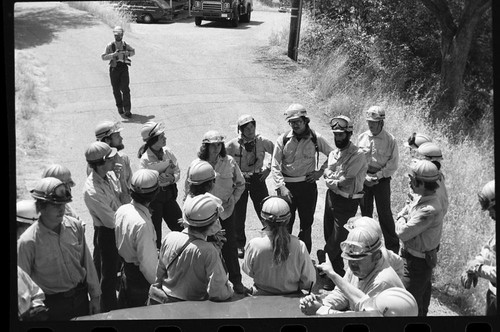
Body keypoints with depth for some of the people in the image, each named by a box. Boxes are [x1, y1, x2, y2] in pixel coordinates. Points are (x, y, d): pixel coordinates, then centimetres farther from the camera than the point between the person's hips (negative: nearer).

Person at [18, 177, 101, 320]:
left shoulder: (75, 226, -7)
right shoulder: (27, 242, -20)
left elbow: (87, 263, 2)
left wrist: (95, 297, 6)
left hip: (81, 297, 4)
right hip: (52, 306, -4)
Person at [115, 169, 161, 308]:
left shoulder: (122, 210, -9)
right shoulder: (143, 224, -34)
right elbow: (147, 264, -30)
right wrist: (157, 284, -14)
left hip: (125, 267, 7)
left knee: (123, 307, 26)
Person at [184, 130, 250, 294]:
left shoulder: (229, 162, -3)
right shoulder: (195, 165, -6)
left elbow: (240, 184, 9)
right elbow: (188, 189, 3)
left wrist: (233, 199, -5)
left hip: (226, 211, 1)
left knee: (230, 246, 5)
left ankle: (236, 281, 16)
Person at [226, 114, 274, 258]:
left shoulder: (262, 141, -6)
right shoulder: (233, 145, -9)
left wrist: (268, 168, 0)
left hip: (257, 179, 0)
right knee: (238, 215, 5)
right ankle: (240, 245, 19)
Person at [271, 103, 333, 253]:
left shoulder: (315, 139, -1)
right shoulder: (283, 139, -3)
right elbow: (275, 166, -3)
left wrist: (321, 171, 2)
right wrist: (281, 187, -13)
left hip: (308, 185, 1)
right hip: (287, 186, -1)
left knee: (306, 222, 9)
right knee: (285, 223, 3)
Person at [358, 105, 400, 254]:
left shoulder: (390, 140, -8)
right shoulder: (361, 138, 1)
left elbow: (393, 165, -7)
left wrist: (376, 176, -13)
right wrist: (364, 177, -6)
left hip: (382, 180, -3)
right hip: (363, 179, 4)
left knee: (384, 213, -2)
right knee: (365, 212, 11)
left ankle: (393, 246, 9)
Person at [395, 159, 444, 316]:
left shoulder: (429, 210, -33)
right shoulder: (423, 197, -3)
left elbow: (402, 233, -31)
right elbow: (405, 210, 12)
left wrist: (401, 221, -11)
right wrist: (404, 217, -10)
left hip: (418, 261, -9)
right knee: (423, 290, 29)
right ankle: (422, 312, 48)